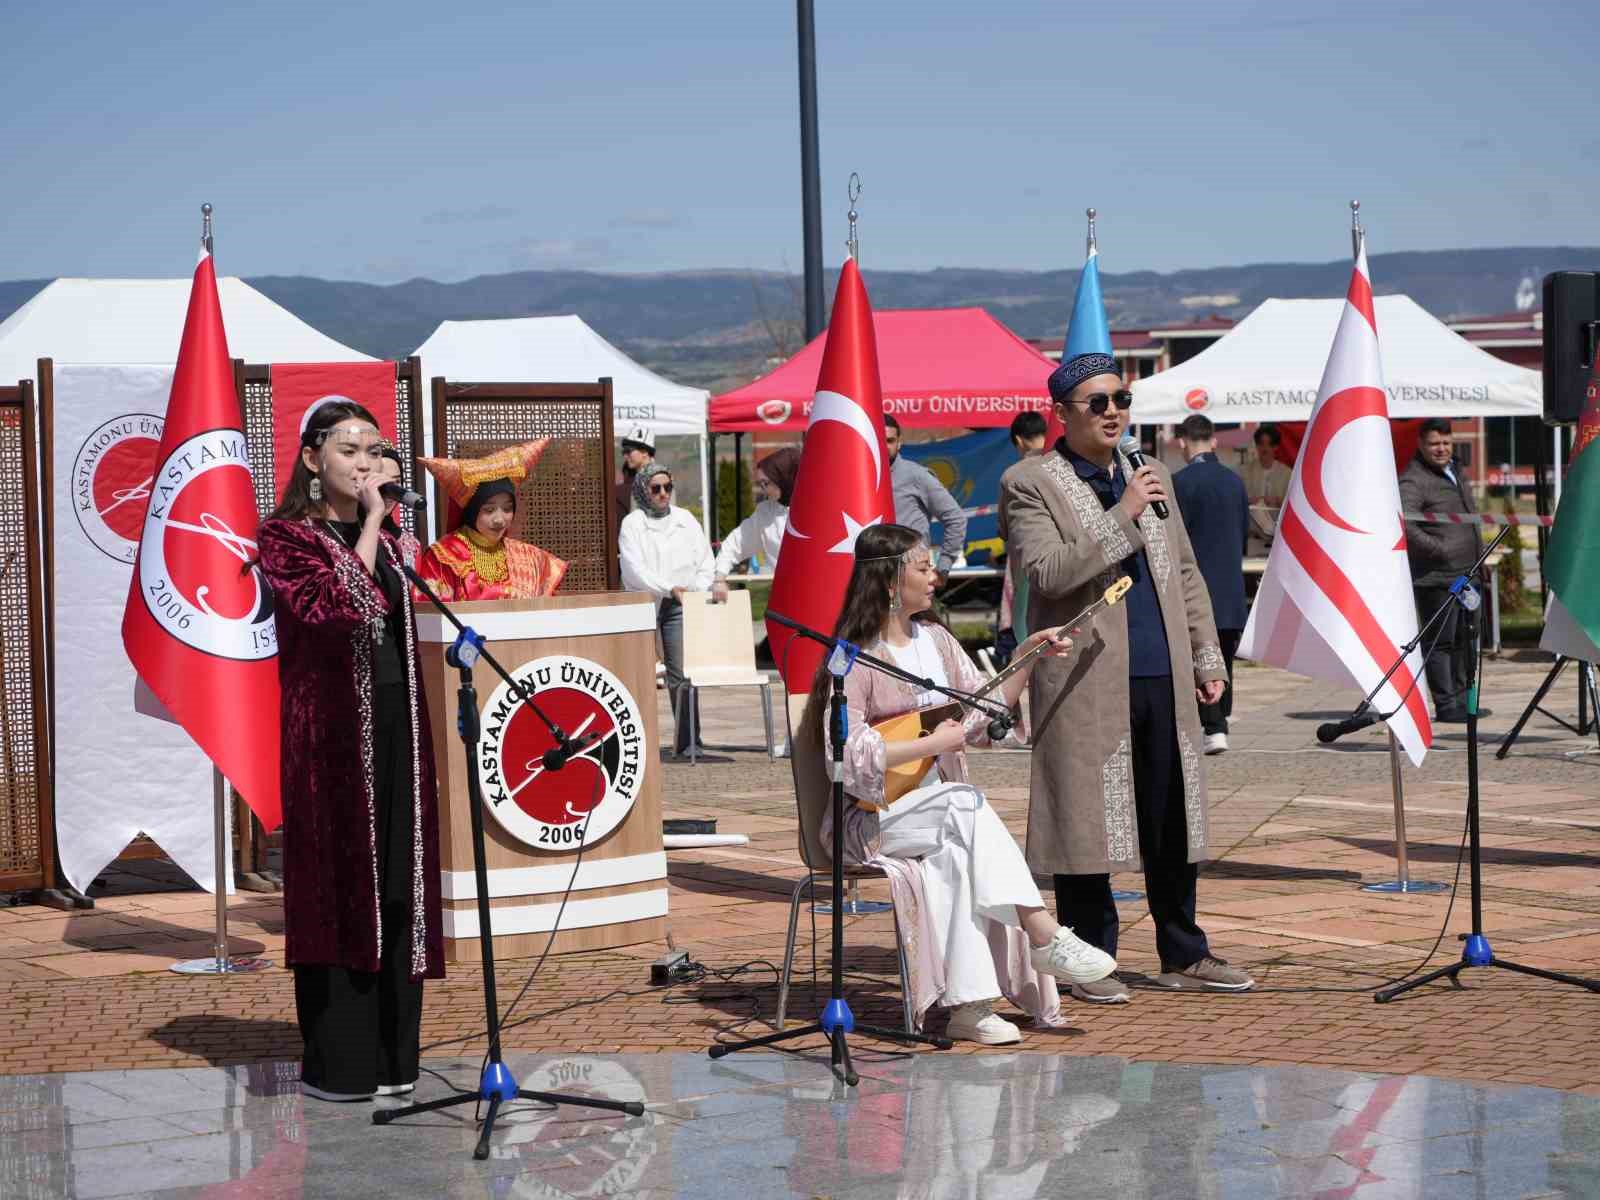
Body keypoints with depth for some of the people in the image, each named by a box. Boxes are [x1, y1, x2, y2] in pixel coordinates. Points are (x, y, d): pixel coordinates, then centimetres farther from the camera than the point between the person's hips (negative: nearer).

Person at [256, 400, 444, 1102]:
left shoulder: (385, 541, 18)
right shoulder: (287, 536, -3)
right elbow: (339, 607, -18)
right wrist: (371, 524, -12)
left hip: (399, 726, 6)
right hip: (333, 728, -6)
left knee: (399, 883, 5)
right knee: (337, 881, -4)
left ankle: (392, 1053, 11)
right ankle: (336, 1061, 2)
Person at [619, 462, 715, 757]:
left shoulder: (686, 520, 15)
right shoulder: (633, 524, 3)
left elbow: (706, 563, 17)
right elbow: (635, 571, -8)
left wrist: (698, 591, 1)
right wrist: (670, 588, -18)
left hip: (680, 606, 2)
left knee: (681, 675, -5)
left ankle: (687, 741, -4)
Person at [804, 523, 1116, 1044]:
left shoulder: (936, 639, 12)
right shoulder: (854, 660, -9)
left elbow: (985, 716, 11)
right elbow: (848, 759, -17)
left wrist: (1029, 657, 2)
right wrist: (934, 742, -17)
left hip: (945, 813, 5)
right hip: (874, 819, -5)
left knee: (955, 854, -30)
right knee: (965, 805, -32)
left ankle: (968, 1006, -36)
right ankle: (1045, 937, -28)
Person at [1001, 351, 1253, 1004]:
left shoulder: (1149, 477, 18)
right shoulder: (1029, 484, -3)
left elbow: (1185, 573, 21)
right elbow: (1049, 572, -17)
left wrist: (1207, 658, 16)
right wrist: (1124, 516, -18)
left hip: (1164, 681, 6)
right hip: (1085, 685, -6)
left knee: (1174, 824, 9)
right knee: (1087, 822, -2)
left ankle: (1184, 955, 18)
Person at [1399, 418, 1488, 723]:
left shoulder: (1455, 471, 15)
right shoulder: (1413, 481, -15)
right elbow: (1404, 525, -28)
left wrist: (1479, 554, 21)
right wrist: (1439, 549, -26)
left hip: (1466, 573, 9)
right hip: (1436, 577, -9)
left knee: (1465, 639, 16)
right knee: (1439, 641, -6)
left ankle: (1461, 700, 26)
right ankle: (1446, 706, -3)